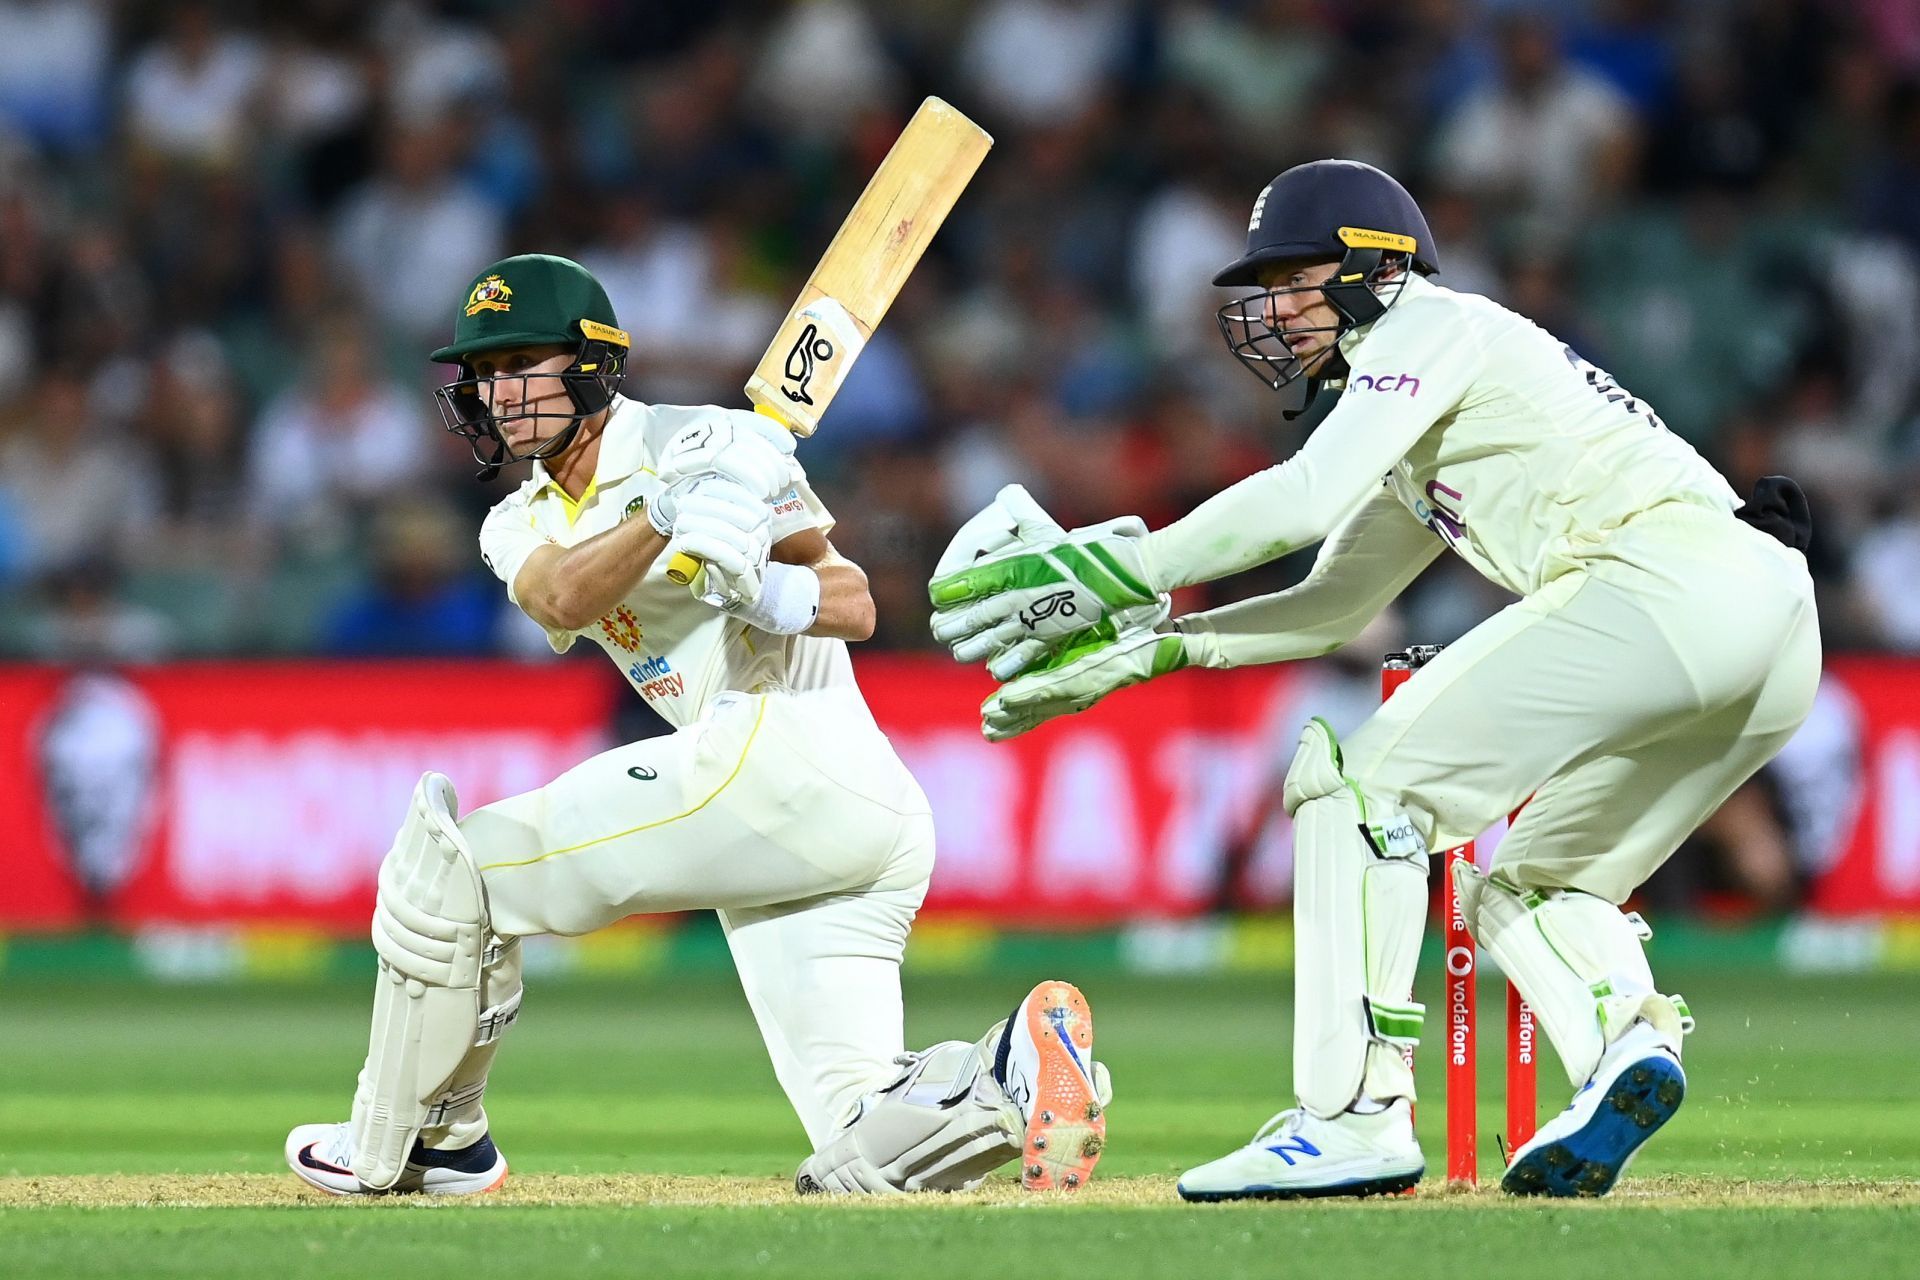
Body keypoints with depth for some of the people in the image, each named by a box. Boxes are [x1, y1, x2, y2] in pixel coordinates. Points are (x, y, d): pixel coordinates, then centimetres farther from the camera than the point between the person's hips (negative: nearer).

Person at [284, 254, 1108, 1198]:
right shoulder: (520, 525, 21)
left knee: (448, 855, -3)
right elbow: (564, 601, -3)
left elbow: (854, 603, -2)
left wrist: (778, 593, -23)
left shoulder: (701, 442, 1)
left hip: (791, 757, -8)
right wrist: (666, 511, -18)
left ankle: (409, 1144, 8)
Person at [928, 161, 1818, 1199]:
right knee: (1526, 886, 21)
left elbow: (1311, 492, -10)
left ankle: (1353, 1114, -15)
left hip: (1666, 582, -10)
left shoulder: (1433, 327, 4)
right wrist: (1144, 647, 26)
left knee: (1366, 781, -8)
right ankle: (1626, 1031, -10)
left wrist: (1124, 572, -4)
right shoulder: (1419, 435, 32)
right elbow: (1333, 607, 34)